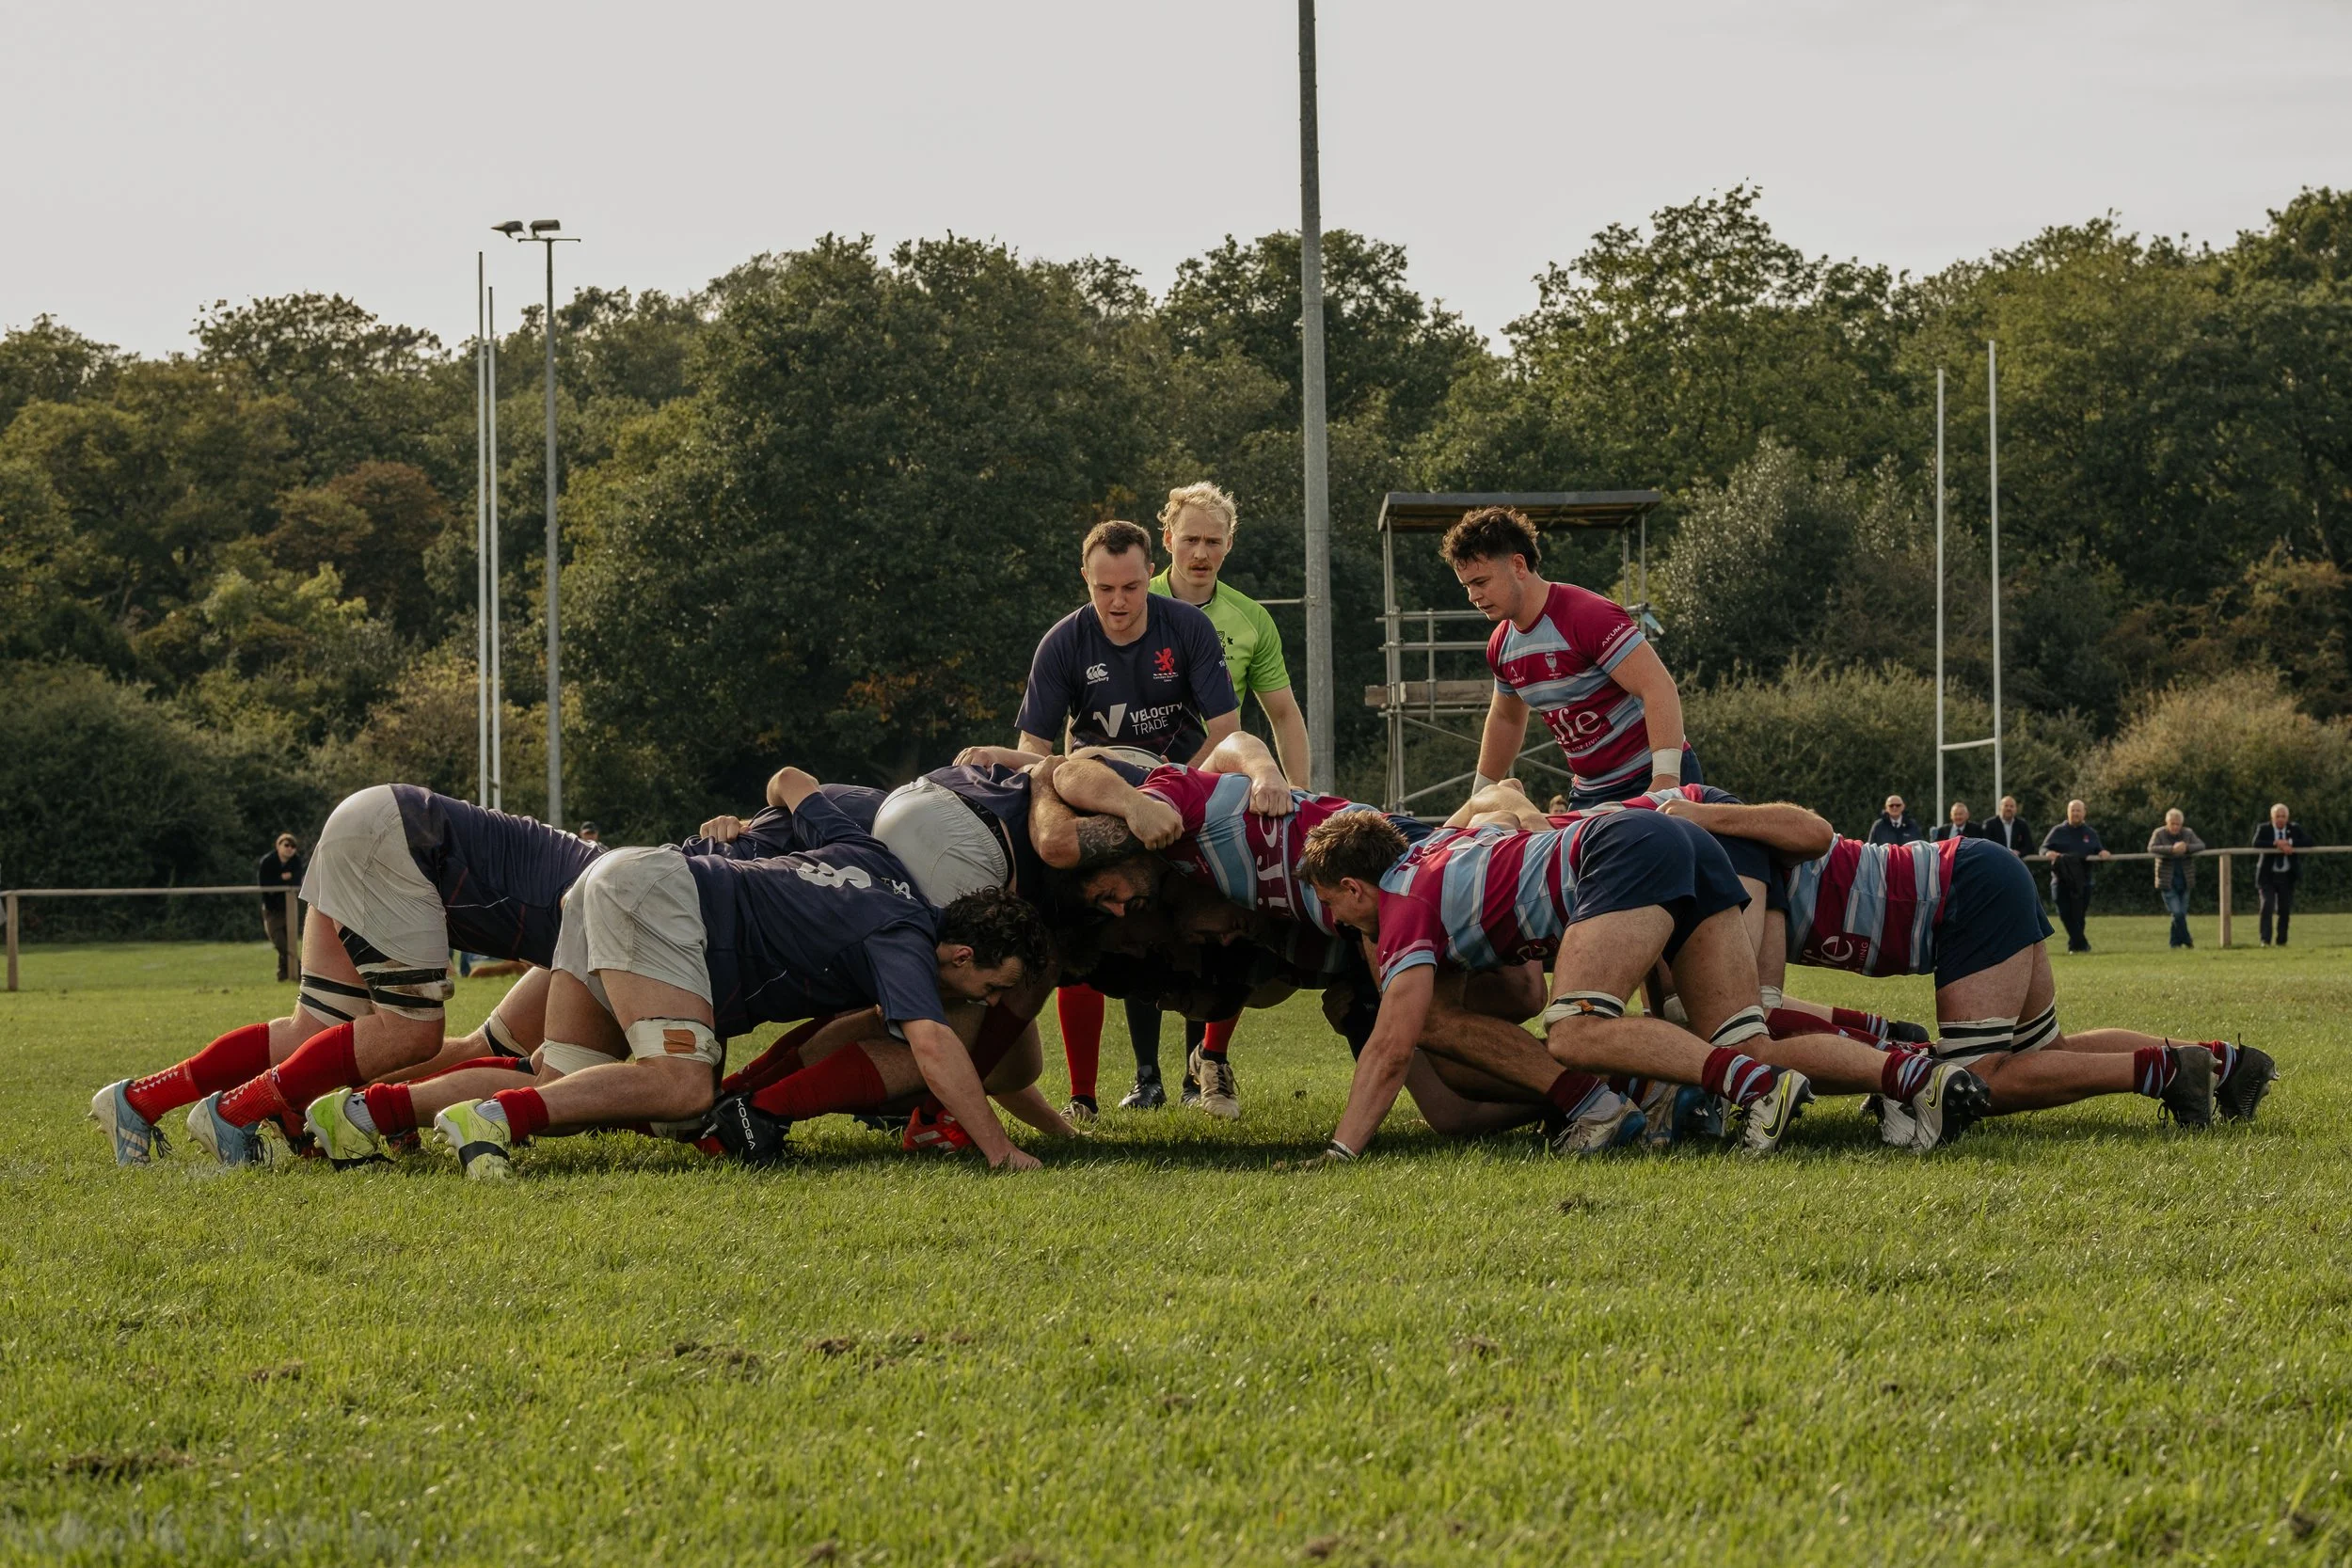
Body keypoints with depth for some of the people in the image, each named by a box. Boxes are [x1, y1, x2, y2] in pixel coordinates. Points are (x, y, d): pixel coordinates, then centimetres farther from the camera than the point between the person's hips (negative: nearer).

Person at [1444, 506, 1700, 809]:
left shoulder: (1589, 616, -20)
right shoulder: (1502, 647, 7)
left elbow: (1660, 689, -26)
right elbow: (1506, 719, 26)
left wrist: (1665, 783, -35)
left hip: (1650, 782, -8)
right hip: (1589, 792, 8)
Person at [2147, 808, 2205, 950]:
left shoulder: (2188, 833, 5)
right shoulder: (2159, 834, -5)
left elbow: (2201, 845, -5)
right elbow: (2151, 848, -20)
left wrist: (2187, 848, -24)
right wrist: (2172, 849, -32)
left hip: (2184, 882, 4)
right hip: (2167, 882, -3)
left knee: (2181, 914, 6)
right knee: (2177, 913, -13)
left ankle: (2175, 943, 15)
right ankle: (2186, 940, -3)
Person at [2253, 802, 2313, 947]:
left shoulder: (2295, 828, 3)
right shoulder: (2264, 829, -3)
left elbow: (2308, 842, -8)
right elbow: (2256, 844, -19)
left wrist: (2290, 843, -20)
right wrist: (2276, 844, -27)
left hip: (2287, 876, 2)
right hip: (2268, 876, -2)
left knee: (2285, 910, 6)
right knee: (2267, 905, -15)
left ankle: (2282, 941, 18)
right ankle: (2265, 940, -17)